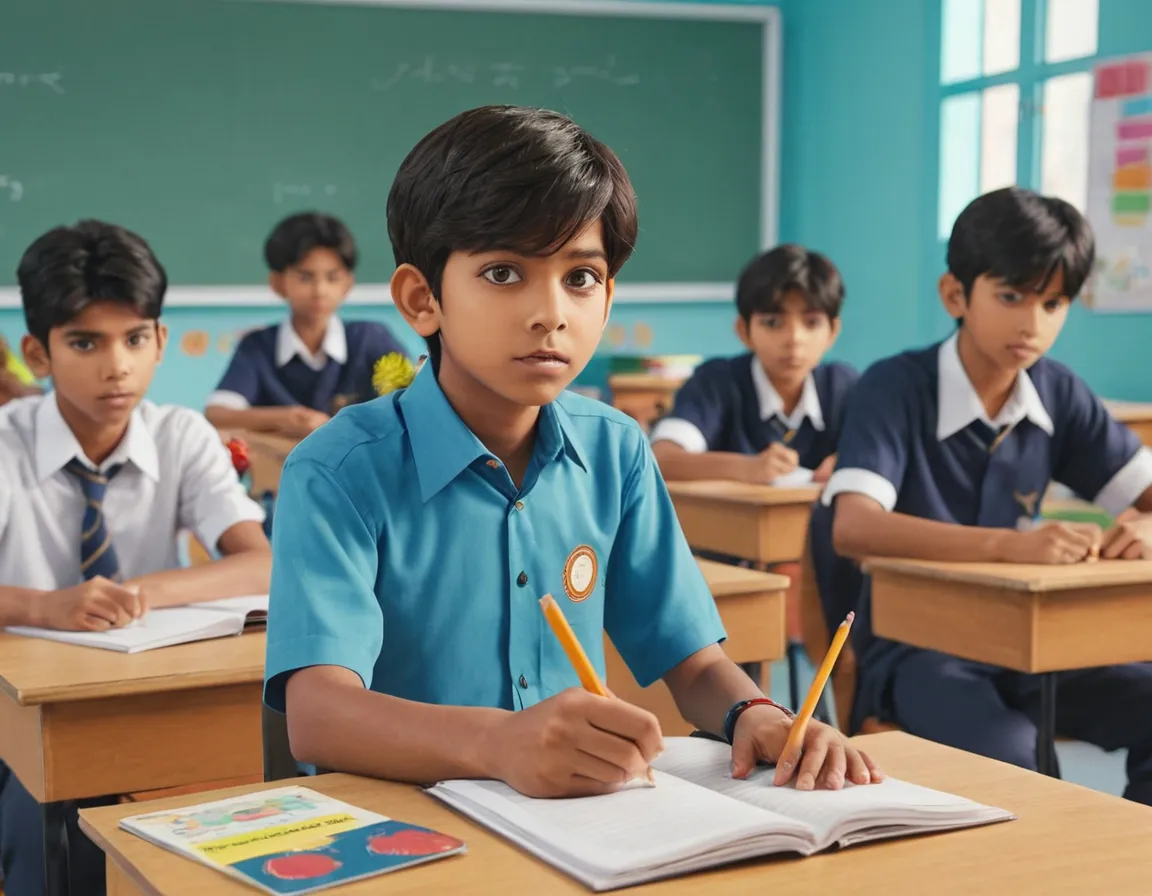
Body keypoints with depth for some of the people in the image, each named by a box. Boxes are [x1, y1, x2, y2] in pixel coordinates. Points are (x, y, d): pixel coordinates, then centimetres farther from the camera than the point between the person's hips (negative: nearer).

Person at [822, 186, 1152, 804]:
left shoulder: (1058, 395, 2)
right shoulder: (896, 387, -14)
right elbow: (852, 528, -29)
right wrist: (1009, 544, -40)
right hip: (914, 643, -5)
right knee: (1006, 754, -33)